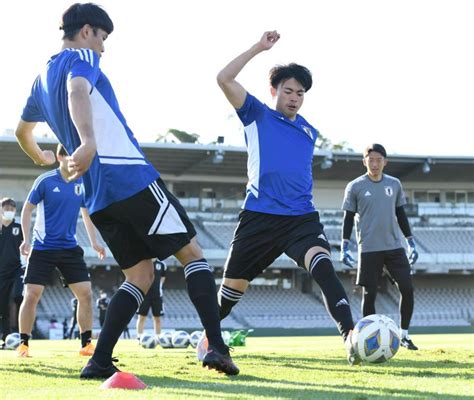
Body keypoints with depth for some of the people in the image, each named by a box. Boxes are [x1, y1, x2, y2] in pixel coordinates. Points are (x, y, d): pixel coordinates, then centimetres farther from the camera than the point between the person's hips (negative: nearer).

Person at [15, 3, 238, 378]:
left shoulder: (43, 77, 21)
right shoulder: (81, 58, -2)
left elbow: (22, 130, 38)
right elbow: (77, 92, -27)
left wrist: (41, 158, 59)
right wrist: (88, 141, -45)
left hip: (98, 198, 8)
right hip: (133, 178, -8)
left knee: (140, 276, 12)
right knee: (192, 252, 1)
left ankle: (99, 361, -2)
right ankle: (217, 346, -12)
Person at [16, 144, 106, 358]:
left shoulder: (82, 182, 3)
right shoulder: (45, 181, -9)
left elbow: (86, 212, 16)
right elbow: (27, 209, -3)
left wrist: (94, 242, 10)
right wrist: (26, 239, -12)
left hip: (70, 248, 4)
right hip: (42, 248, -4)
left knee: (85, 294, -4)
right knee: (32, 295, -8)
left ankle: (86, 344, 4)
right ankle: (23, 344, 6)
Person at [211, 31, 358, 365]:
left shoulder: (309, 132, 18)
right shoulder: (258, 116, 7)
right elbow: (225, 79, -6)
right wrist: (259, 48, -5)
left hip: (302, 217, 2)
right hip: (259, 216, -2)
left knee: (321, 263, -27)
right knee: (234, 284, 8)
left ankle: (350, 335, -42)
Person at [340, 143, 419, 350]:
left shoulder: (394, 184, 9)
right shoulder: (355, 186, -1)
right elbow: (348, 218, 2)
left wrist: (411, 242, 14)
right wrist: (344, 246, -5)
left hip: (394, 247, 3)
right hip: (369, 248, -3)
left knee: (407, 288, -5)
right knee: (369, 294, -2)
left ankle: (404, 335, 8)